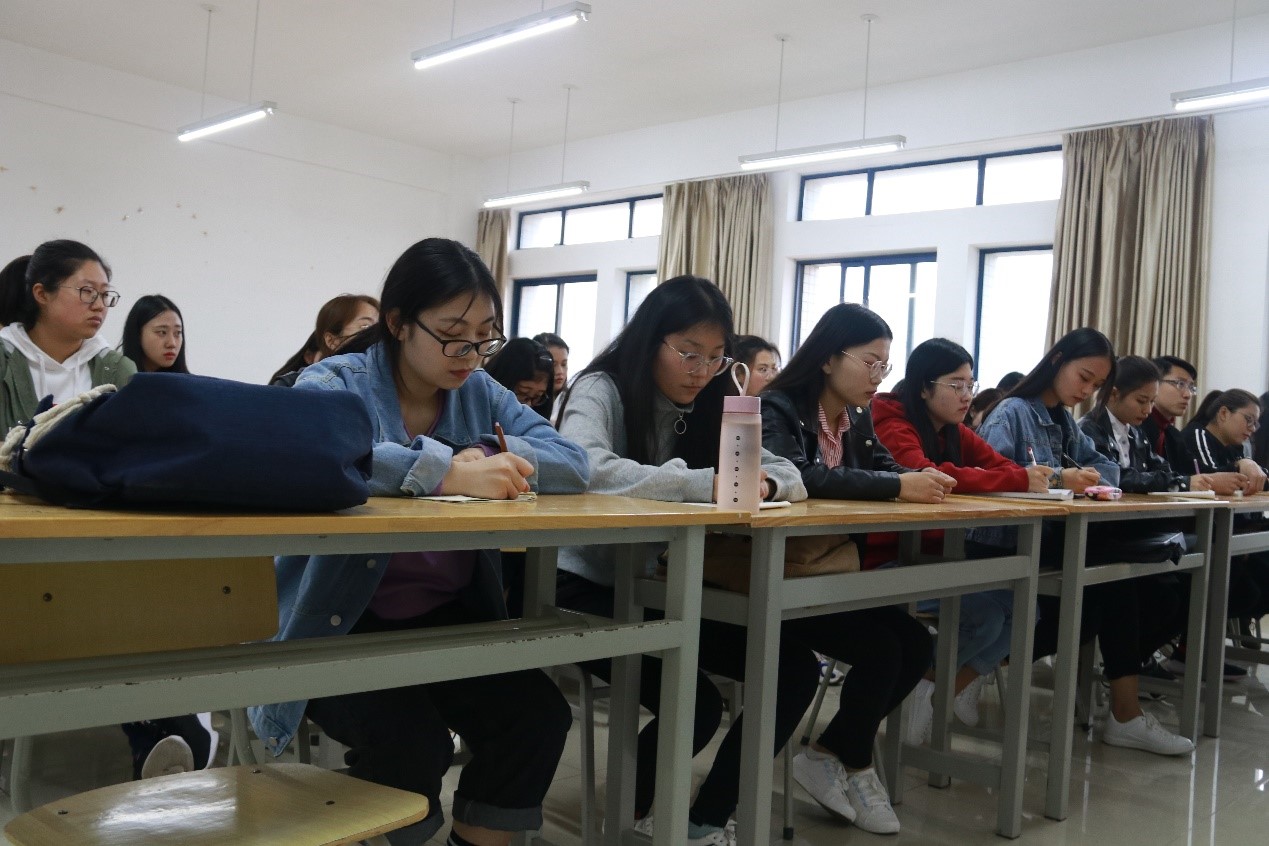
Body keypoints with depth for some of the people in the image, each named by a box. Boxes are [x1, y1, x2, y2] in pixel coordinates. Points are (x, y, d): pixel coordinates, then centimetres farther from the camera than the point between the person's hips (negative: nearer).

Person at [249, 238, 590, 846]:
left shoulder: (481, 394, 7)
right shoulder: (334, 384, -8)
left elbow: (573, 464, -3)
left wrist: (488, 461, -22)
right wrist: (447, 473, -35)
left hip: (451, 621, 5)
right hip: (342, 630, -4)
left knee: (538, 714, -16)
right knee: (412, 739, -26)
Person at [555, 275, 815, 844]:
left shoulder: (705, 408, 7)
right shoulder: (600, 391, -12)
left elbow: (788, 473, 3)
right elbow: (583, 468, -34)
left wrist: (762, 483, -22)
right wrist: (704, 484, -36)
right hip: (588, 589, -7)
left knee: (795, 669, -6)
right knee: (695, 705, -24)